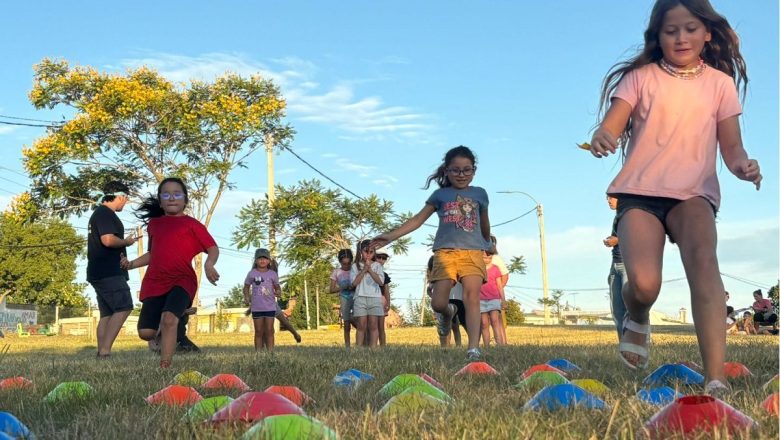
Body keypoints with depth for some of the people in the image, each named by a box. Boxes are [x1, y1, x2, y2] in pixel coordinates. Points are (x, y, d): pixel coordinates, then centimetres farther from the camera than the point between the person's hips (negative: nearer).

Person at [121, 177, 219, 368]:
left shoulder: (191, 224, 3)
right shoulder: (154, 224, 17)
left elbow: (213, 248, -1)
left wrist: (209, 265, -21)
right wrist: (131, 264, 14)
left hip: (182, 280, -5)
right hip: (154, 282, 5)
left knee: (169, 318, -29)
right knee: (145, 332, -3)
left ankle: (164, 367, -24)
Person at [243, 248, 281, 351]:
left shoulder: (272, 274, 1)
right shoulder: (252, 273, 0)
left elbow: (277, 286, 11)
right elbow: (246, 286, 10)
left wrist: (278, 292, -12)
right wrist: (246, 296, -7)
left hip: (270, 307, 0)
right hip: (256, 307, 0)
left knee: (269, 330, 2)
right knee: (259, 331, 6)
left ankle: (270, 352, 4)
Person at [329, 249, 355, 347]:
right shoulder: (336, 272, 2)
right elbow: (332, 289, 1)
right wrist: (342, 288, -15)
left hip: (355, 298, -1)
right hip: (344, 299, 1)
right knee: (346, 325, 2)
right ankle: (347, 346, 7)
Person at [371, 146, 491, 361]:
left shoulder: (479, 193, 15)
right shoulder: (440, 194, 13)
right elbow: (418, 219, 9)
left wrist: (489, 244, 43)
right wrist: (391, 235, 0)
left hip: (473, 252, 0)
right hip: (445, 252, 0)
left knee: (472, 297, -17)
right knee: (438, 303, -6)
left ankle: (473, 348, -22)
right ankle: (449, 313, 31)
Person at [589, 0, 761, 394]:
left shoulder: (720, 82, 12)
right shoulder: (641, 77, 9)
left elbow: (731, 145, 10)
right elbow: (612, 124, -4)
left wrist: (741, 164, -15)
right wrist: (602, 136, -29)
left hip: (694, 193, 1)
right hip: (640, 192, -1)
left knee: (703, 261, -30)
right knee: (643, 284, -22)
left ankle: (716, 380, -36)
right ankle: (637, 320, 17)